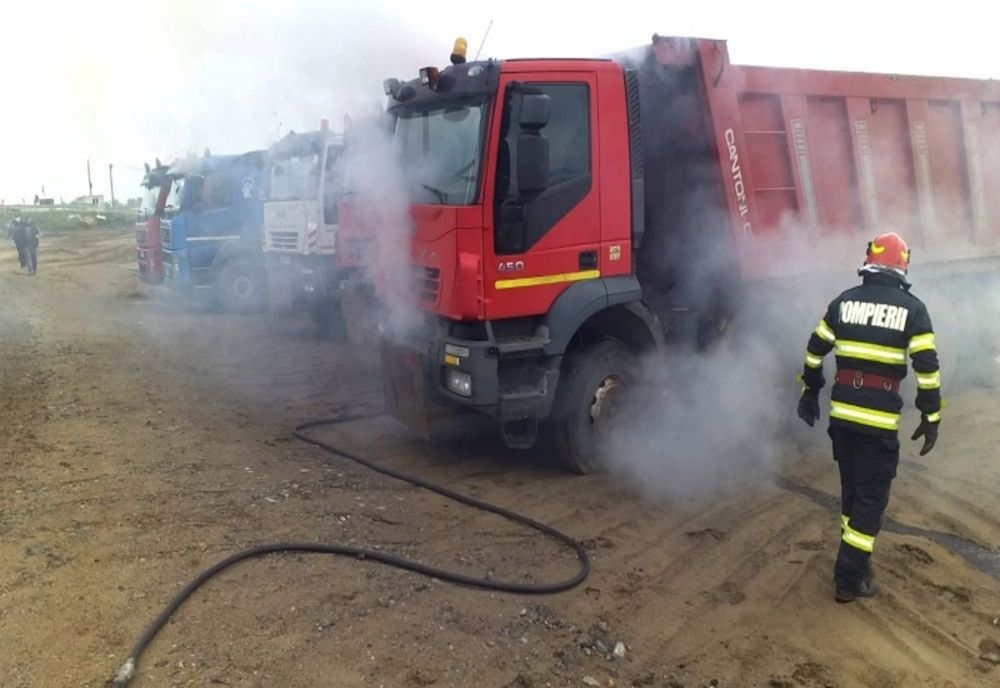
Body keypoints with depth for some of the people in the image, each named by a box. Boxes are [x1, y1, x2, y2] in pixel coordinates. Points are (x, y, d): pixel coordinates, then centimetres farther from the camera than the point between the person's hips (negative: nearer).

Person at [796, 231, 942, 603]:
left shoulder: (843, 301, 6)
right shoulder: (912, 308, -4)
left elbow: (815, 350, 11)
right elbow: (927, 367, -7)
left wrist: (810, 393, 23)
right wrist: (931, 418, 1)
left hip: (842, 413, 4)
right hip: (879, 420, -4)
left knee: (852, 490, 19)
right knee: (871, 497, 5)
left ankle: (855, 559, 32)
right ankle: (850, 579, 8)